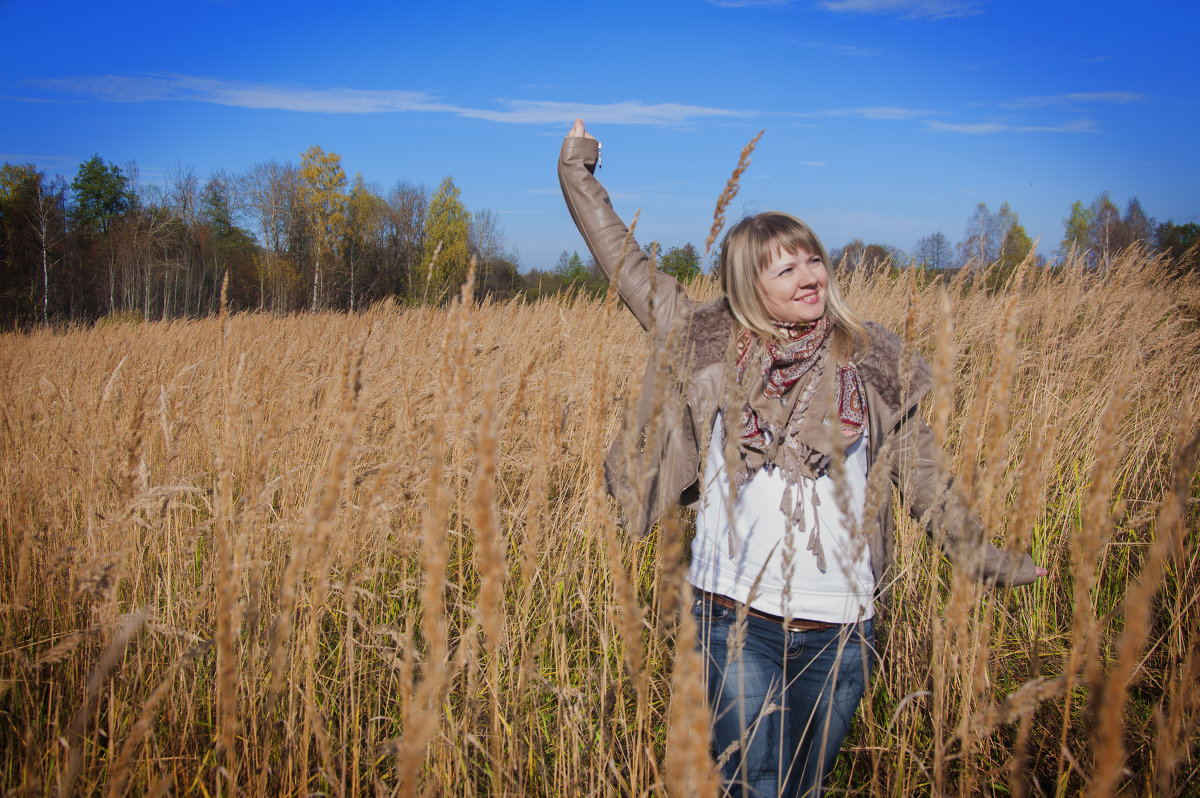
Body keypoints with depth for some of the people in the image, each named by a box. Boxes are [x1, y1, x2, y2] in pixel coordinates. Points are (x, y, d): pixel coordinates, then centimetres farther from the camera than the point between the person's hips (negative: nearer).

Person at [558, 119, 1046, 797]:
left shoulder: (872, 361, 3)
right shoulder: (714, 347, 1)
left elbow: (924, 475, 11)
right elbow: (631, 268, 10)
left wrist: (983, 557, 12)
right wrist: (579, 176, 14)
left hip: (840, 626, 1)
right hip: (737, 617, -1)